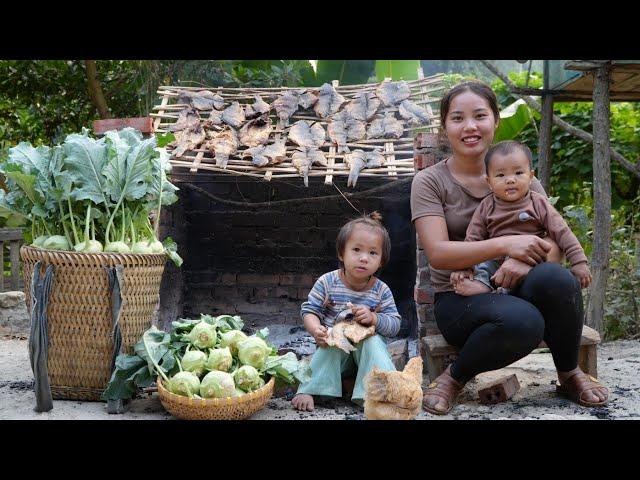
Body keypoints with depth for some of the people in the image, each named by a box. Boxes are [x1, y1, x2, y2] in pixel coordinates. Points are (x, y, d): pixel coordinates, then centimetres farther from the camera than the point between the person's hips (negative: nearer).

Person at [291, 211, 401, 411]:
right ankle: (308, 390, -26)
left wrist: (373, 318, -27)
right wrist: (316, 330, -28)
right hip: (335, 346, 0)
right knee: (327, 346, -30)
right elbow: (309, 311, -6)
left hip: (366, 348, 0)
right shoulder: (327, 282, -10)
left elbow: (394, 324, -7)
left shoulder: (381, 290, -8)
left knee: (373, 342, -29)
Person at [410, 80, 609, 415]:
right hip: (459, 299, -3)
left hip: (514, 289, 4)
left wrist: (525, 260, -26)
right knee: (522, 321, -37)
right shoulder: (429, 181, -2)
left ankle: (569, 375, -5)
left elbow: (554, 241, -2)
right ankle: (454, 377, -9)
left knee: (556, 279, -31)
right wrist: (506, 244, -26)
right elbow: (438, 254, -15)